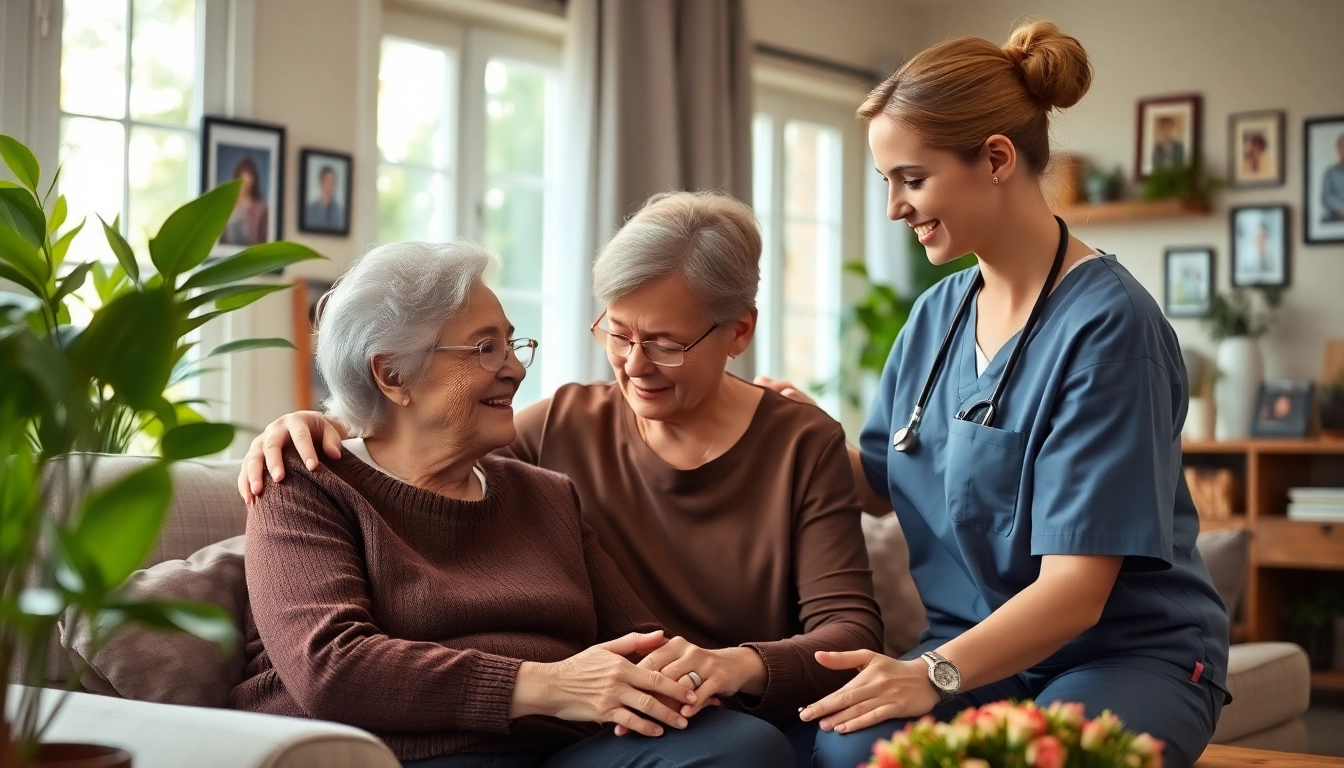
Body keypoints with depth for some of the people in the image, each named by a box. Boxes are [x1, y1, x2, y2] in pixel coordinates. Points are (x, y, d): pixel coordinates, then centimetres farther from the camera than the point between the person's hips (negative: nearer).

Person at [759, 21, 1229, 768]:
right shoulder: (936, 315, 7)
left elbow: (1076, 587, -20)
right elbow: (883, 481, 19)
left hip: (1130, 652, -4)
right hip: (976, 646, 4)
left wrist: (934, 674, -32)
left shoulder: (1107, 325, -15)